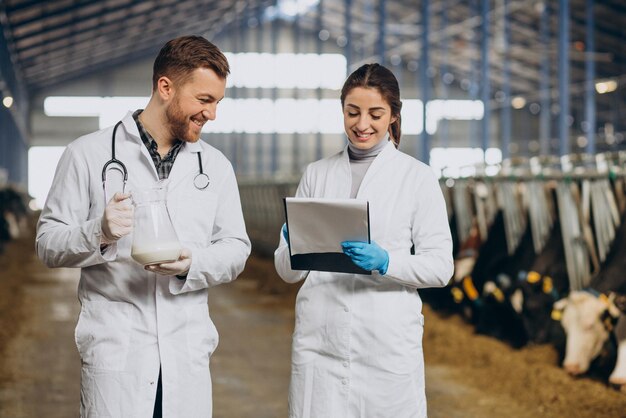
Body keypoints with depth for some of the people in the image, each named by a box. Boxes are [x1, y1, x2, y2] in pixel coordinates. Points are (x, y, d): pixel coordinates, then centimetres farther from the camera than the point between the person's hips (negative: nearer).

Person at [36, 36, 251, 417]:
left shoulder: (216, 166, 12)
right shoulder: (89, 154, 2)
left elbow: (236, 249, 12)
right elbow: (48, 243, 2)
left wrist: (192, 264, -9)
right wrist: (99, 233, -18)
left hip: (188, 352, 3)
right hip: (115, 350, -3)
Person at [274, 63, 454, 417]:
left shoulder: (418, 178, 3)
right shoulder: (316, 175, 10)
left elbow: (440, 266, -1)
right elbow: (288, 271, 10)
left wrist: (385, 262, -18)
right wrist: (295, 247, -12)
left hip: (388, 345, -2)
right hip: (319, 343, 2)